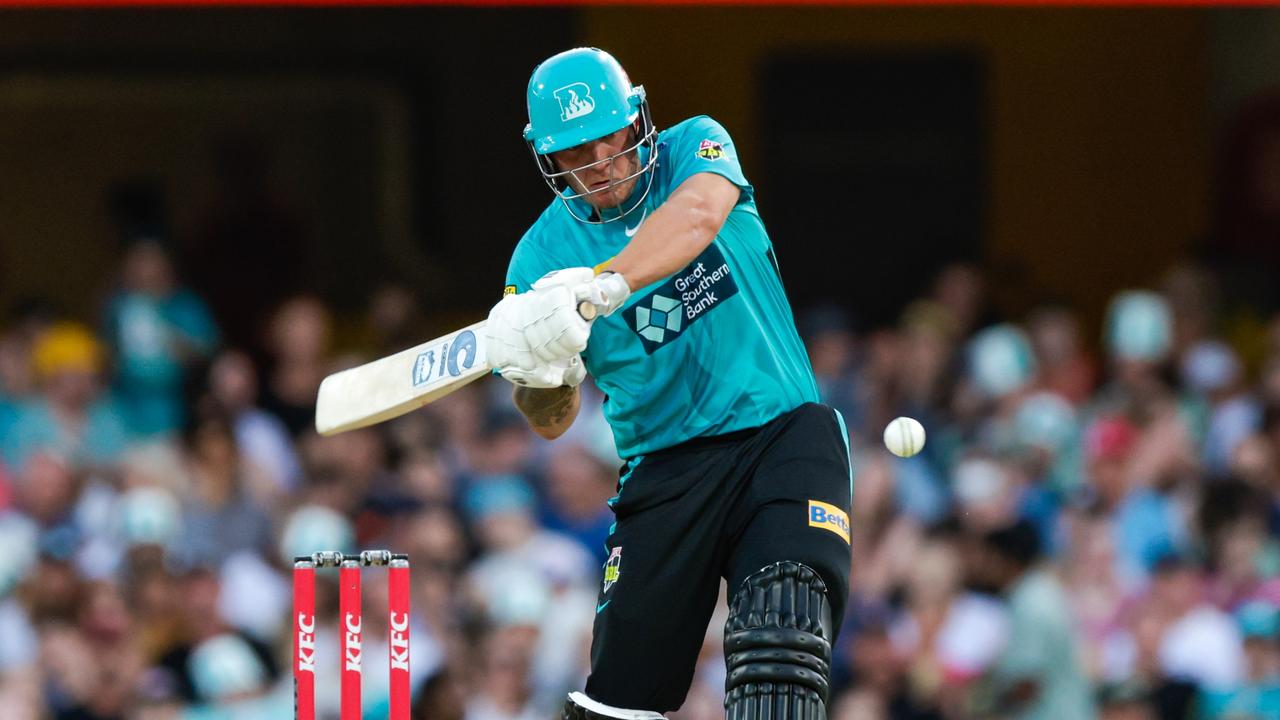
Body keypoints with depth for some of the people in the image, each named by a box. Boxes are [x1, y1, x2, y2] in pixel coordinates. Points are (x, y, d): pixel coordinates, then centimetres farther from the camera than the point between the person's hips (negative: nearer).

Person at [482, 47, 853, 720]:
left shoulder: (695, 146, -1)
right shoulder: (542, 254, 2)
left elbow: (699, 214, -26)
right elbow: (551, 423, 1)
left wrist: (599, 285, -42)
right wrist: (541, 377, -25)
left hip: (783, 430, -2)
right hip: (665, 462, 2)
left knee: (782, 634, -25)